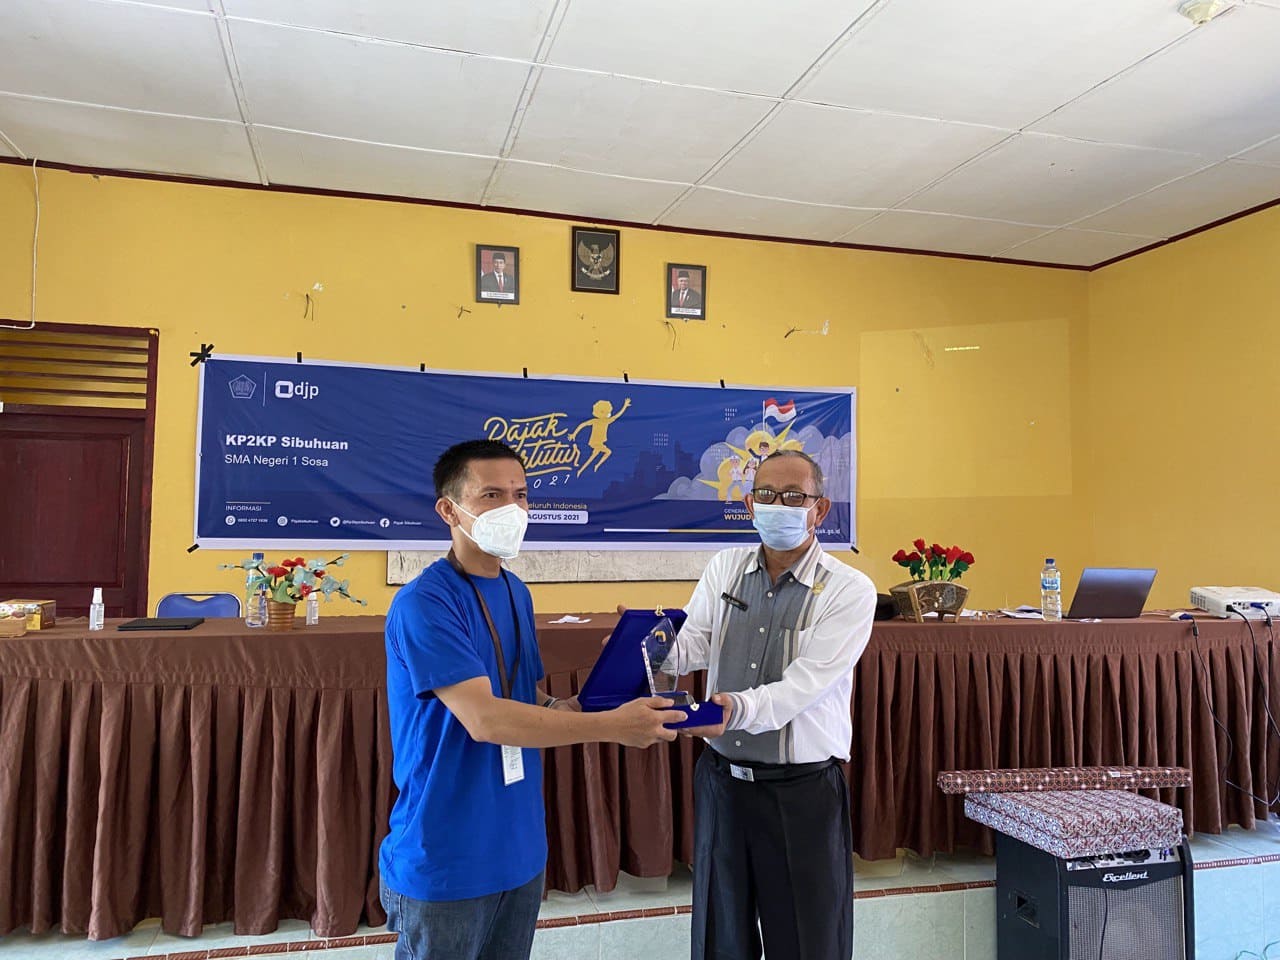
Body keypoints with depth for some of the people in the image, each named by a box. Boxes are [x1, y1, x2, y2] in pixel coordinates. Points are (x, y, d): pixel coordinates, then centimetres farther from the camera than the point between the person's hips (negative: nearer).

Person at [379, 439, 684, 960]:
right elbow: (484, 718, -27)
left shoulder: (517, 593, 6)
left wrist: (559, 709, -7)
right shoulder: (422, 603, -20)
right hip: (445, 860, -7)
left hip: (520, 848, 7)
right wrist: (612, 725, -27)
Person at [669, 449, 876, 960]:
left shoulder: (849, 590, -11)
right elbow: (691, 648, -5)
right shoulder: (725, 567, 3)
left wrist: (739, 708, -39)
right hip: (721, 779, 4)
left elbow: (805, 683, -22)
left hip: (803, 789, -4)